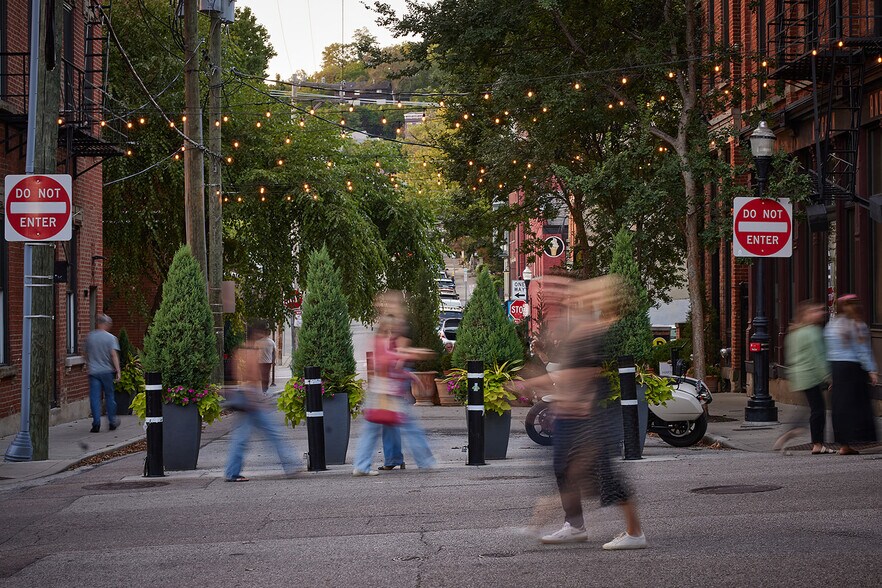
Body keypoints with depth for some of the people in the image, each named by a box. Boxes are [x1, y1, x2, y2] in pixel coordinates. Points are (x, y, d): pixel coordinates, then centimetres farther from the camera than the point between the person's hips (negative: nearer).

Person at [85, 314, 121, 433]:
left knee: (95, 398, 0)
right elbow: (114, 355, -13)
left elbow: (86, 355, 15)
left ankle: (96, 423, -8)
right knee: (109, 396, 12)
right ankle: (112, 422, 20)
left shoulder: (89, 337, 5)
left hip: (93, 371, 1)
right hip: (107, 371, -1)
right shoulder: (111, 338, -5)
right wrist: (118, 371, -14)